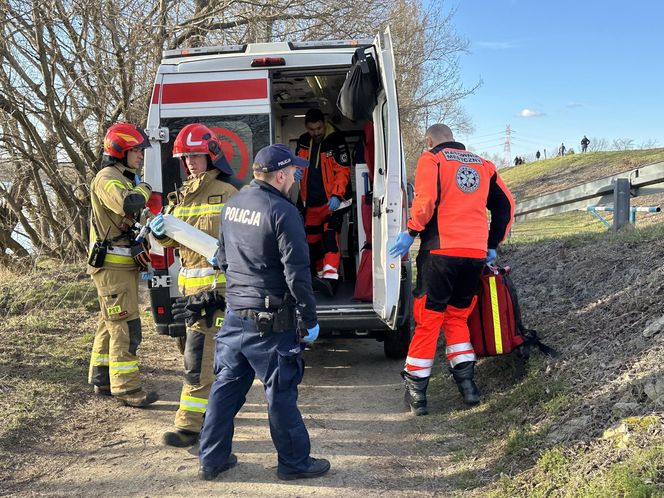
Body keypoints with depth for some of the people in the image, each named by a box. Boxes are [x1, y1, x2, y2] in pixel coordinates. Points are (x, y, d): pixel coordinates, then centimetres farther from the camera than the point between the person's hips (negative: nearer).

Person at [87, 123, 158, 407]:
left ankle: (102, 381, 27)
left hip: (124, 264, 10)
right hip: (112, 266, -10)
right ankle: (126, 389, -5)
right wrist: (143, 190, -15)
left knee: (110, 324, 16)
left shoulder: (125, 178, 18)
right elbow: (128, 204, -34)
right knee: (126, 328, -9)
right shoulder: (107, 178, -13)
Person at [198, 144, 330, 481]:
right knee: (280, 393, 5)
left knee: (226, 386, 15)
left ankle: (212, 459, 25)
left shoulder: (232, 205, 7)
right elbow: (297, 272, -18)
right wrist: (310, 319, -9)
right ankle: (294, 463, 19)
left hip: (234, 314, 7)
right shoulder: (282, 211, -17)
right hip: (269, 321, -7)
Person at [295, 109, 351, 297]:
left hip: (331, 201, -7)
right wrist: (296, 172, -3)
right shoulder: (303, 142, 8)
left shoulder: (336, 141, -11)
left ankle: (330, 278, -32)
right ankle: (320, 274, 26)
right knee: (313, 240, 12)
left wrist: (336, 195, -24)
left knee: (330, 236, -21)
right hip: (311, 202, 7)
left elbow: (343, 171, -14)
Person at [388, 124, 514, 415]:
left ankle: (416, 390, 7)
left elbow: (426, 198, -13)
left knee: (428, 319, 2)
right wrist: (492, 245, 22)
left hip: (441, 249, -4)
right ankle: (466, 382, 11)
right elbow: (505, 205, 18)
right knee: (457, 316, 19)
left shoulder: (431, 159, 4)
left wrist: (411, 232, -4)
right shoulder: (483, 165, 19)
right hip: (476, 253, 5)